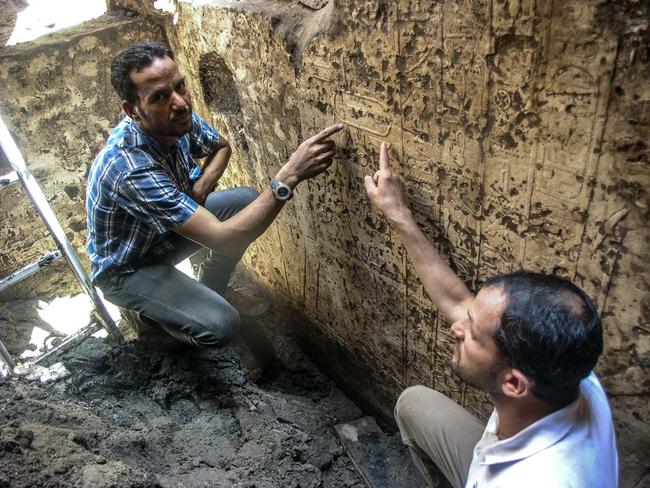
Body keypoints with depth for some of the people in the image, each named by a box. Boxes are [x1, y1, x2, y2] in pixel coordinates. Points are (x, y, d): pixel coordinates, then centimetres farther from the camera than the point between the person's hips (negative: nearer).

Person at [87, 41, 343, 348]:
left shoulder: (178, 118, -16)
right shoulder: (130, 167, -39)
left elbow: (221, 147, 8)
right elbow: (222, 239, -42)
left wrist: (199, 191, -13)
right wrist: (289, 175, -45)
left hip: (167, 232, 7)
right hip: (127, 267, -7)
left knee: (248, 201, -6)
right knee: (220, 325, -26)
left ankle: (208, 290, 11)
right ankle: (149, 308, 6)